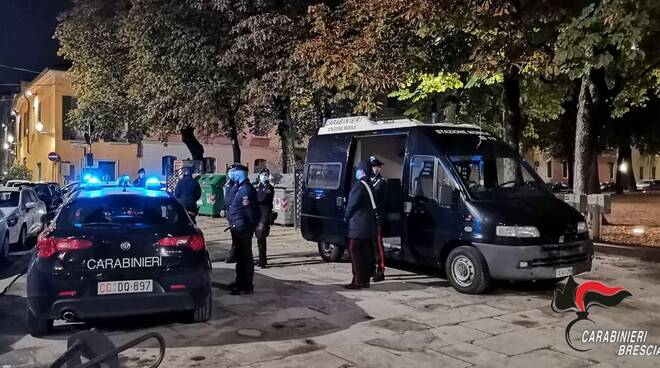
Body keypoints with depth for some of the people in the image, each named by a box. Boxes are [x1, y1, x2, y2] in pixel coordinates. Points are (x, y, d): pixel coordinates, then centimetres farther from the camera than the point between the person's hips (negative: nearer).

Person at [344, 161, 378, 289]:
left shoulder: (359, 185, -14)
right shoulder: (369, 185, 14)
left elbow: (352, 204, -13)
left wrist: (346, 218, 3)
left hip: (358, 225, -9)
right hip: (369, 225, 9)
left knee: (355, 251, -5)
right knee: (366, 252, 11)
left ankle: (358, 281, -6)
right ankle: (365, 279, 16)